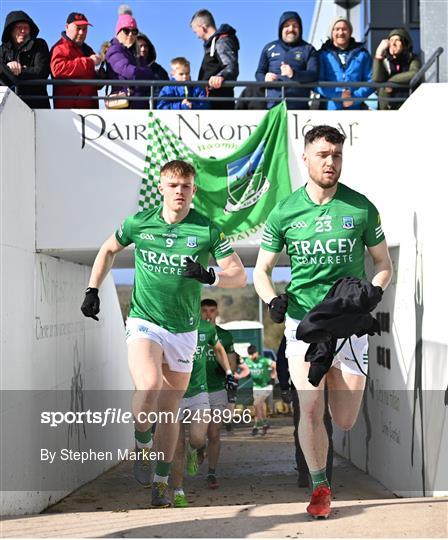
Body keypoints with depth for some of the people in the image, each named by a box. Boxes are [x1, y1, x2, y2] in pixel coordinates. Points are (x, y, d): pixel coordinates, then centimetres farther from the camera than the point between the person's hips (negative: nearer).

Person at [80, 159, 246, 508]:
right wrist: (93, 290, 8)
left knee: (170, 408, 9)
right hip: (144, 321, -1)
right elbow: (109, 250, 17)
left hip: (184, 330, 1)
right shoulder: (139, 223, -2)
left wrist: (210, 277, -26)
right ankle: (142, 445, 1)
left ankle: (162, 481, 23)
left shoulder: (207, 230, -6)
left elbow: (240, 276, -6)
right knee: (149, 385, -27)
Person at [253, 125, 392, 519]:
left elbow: (384, 264, 8)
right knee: (310, 409, -11)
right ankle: (320, 487, 8)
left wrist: (376, 288, -13)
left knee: (345, 422, 4)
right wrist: (273, 299, -13)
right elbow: (261, 270, 7)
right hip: (303, 321, 0)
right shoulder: (284, 212, 0)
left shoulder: (361, 208, -1)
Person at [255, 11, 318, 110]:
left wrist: (294, 74, -23)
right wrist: (265, 78, -6)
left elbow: (314, 75, -4)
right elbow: (259, 73, 20)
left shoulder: (308, 49, 10)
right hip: (273, 105, 2)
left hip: (299, 106, -2)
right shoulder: (269, 48, 17)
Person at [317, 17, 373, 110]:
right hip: (330, 108, -1)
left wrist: (355, 97, -11)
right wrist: (338, 95, -14)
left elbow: (371, 81, 6)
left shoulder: (362, 54, 12)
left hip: (356, 108, 1)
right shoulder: (323, 55, 7)